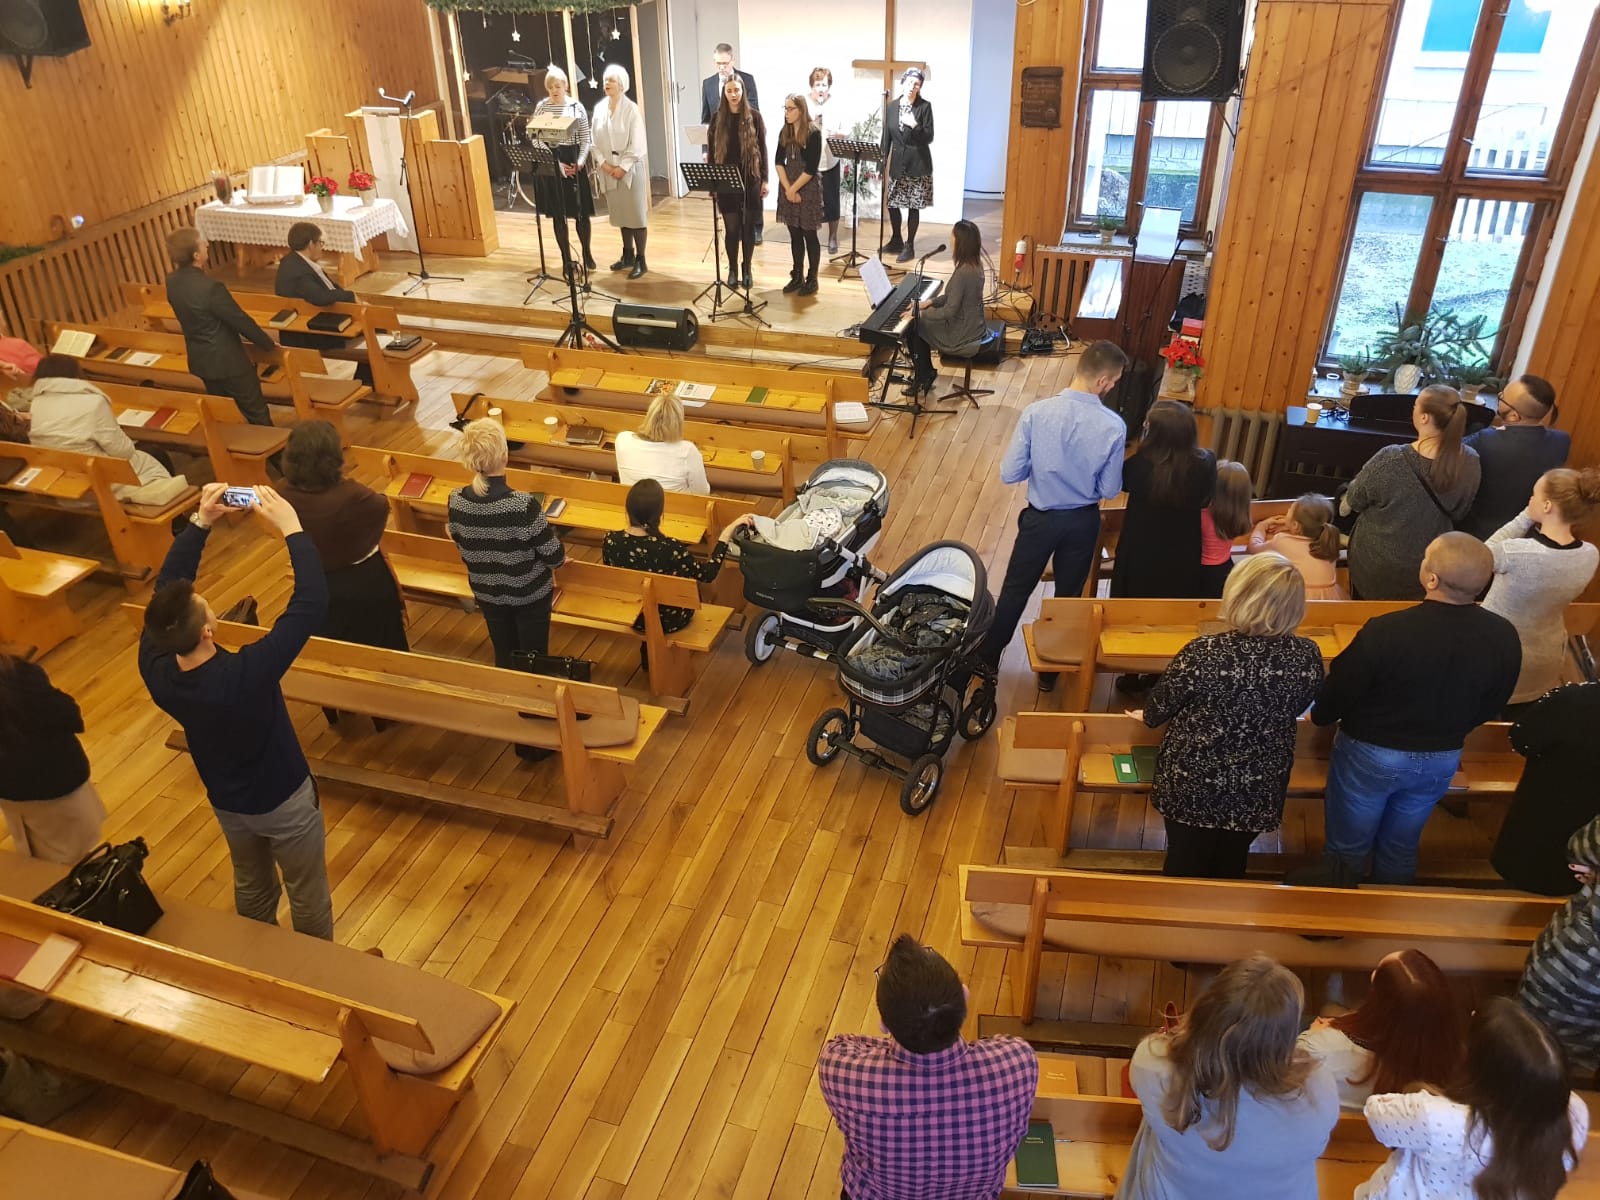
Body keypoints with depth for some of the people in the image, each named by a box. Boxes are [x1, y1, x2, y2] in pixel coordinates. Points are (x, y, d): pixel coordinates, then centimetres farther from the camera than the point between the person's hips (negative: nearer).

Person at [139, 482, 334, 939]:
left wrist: (199, 523, -14)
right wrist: (291, 529, -33)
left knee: (252, 889, 30)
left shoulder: (155, 670, -23)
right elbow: (312, 602, -40)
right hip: (284, 801, -5)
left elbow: (166, 590, -9)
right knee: (308, 898, 19)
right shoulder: (245, 675, -39)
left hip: (226, 802, 6)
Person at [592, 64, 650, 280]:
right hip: (608, 170, 5)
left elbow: (637, 144, -12)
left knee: (637, 215, -2)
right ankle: (628, 254, 24)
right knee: (621, 214, 13)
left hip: (630, 169, -5)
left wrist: (623, 167, -16)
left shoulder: (631, 109, -9)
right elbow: (595, 141, 7)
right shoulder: (599, 108, 5)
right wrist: (603, 163, -6)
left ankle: (640, 260, 3)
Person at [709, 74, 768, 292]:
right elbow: (712, 151, 5)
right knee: (731, 227, 4)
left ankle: (747, 270, 20)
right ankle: (732, 270, 18)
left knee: (748, 226, 7)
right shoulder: (718, 118, 2)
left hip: (750, 179, 0)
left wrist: (764, 180, -3)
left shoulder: (754, 116, -1)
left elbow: (762, 149, 0)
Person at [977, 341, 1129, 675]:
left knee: (1015, 590, 19)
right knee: (1068, 595, 19)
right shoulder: (1114, 426, -18)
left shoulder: (1036, 412, -19)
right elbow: (1109, 491, -9)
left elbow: (1009, 474, -15)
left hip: (1041, 517, 0)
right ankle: (1050, 670, 34)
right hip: (1083, 521, 0)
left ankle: (987, 659, 33)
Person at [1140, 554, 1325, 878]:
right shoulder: (1307, 656, -16)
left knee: (1186, 868, 19)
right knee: (1231, 867, 25)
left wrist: (1147, 717, 12)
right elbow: (1296, 708, 4)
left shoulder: (1205, 652, -27)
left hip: (1194, 783, -3)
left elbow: (1158, 709, -12)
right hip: (1258, 787, 3)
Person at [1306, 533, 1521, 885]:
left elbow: (1339, 694, -18)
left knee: (1349, 847, 18)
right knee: (1401, 848, 26)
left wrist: (1320, 715, 5)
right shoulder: (1504, 637, -17)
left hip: (1370, 755, -4)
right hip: (1442, 760, 4)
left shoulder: (1384, 631, -32)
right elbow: (1490, 708, 0)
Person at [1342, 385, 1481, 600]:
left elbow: (1351, 503, -11)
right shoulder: (1470, 463, -16)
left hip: (1377, 567, -4)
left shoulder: (1391, 459, -28)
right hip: (1430, 568, 5)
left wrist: (1344, 505, 12)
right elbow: (1458, 514, 1)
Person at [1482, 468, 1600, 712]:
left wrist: (1526, 517, -15)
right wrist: (1534, 523, -9)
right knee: (1517, 721, 25)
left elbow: (1484, 552, -12)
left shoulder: (1516, 552, -34)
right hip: (1546, 659, 5)